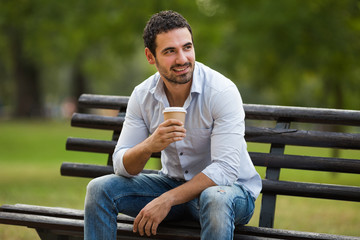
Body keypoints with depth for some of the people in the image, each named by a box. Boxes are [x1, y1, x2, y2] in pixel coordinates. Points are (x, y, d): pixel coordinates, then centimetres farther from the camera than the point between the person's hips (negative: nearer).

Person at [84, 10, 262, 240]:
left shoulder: (222, 91, -21)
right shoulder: (142, 96, -6)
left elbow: (225, 170, -27)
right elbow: (122, 167, -9)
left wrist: (167, 200, -32)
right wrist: (150, 145, -31)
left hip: (232, 188, -5)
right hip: (173, 183, 5)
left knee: (216, 199, -40)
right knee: (100, 189, -11)